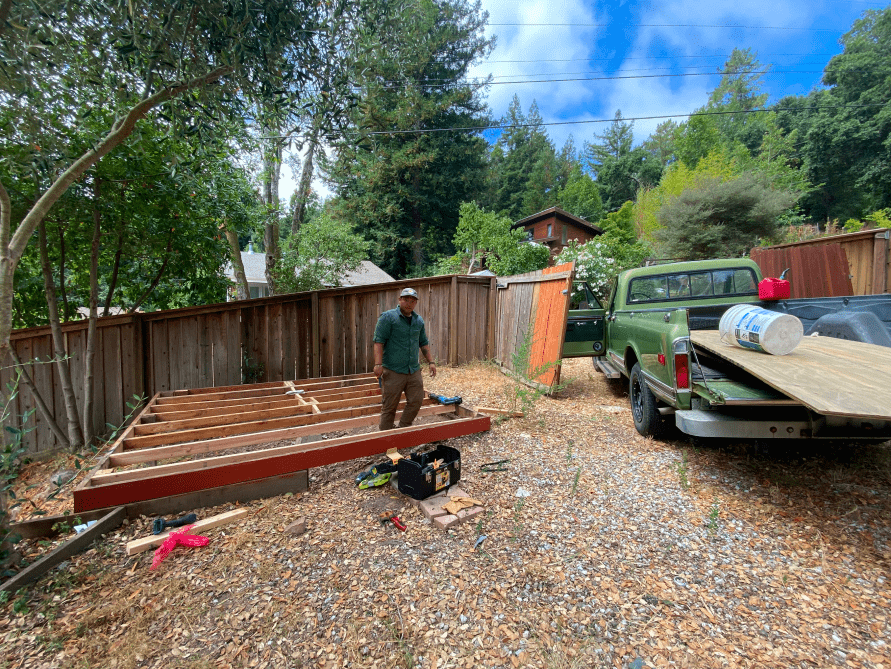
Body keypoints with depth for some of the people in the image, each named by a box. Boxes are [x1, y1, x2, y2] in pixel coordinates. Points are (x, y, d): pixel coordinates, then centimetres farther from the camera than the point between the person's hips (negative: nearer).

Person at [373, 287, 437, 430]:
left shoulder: (419, 320, 13)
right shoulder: (388, 317, -6)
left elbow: (424, 343, 21)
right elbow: (378, 341, -12)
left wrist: (431, 362, 14)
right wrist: (378, 364, -21)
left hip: (414, 370, 6)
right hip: (393, 371, -6)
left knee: (416, 401, 9)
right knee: (389, 406, 2)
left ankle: (403, 429, 28)